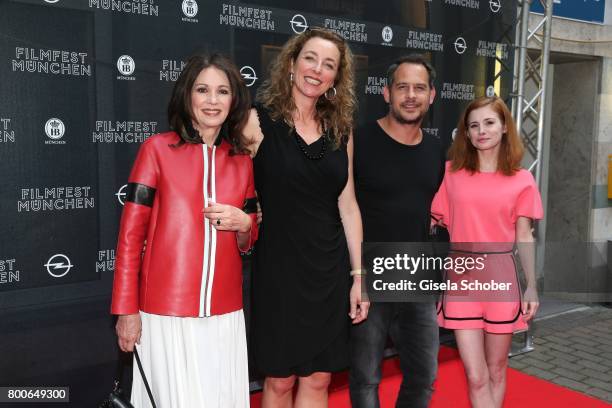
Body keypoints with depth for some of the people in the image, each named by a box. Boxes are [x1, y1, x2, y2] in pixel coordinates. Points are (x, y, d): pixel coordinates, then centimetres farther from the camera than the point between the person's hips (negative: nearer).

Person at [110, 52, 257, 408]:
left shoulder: (242, 161, 8)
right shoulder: (158, 148, -3)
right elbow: (131, 233, -4)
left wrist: (243, 225, -7)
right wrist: (126, 310, -7)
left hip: (225, 313, 4)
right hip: (166, 311, -4)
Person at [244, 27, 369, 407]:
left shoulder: (340, 131, 7)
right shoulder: (259, 121, -7)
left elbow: (348, 205, 8)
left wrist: (358, 274, 7)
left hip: (329, 271, 4)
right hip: (278, 269, -4)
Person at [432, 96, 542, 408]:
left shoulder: (521, 180, 1)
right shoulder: (451, 173, 1)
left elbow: (524, 237, 4)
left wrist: (532, 286, 0)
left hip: (501, 279, 1)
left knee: (496, 371, 13)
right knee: (476, 377, -1)